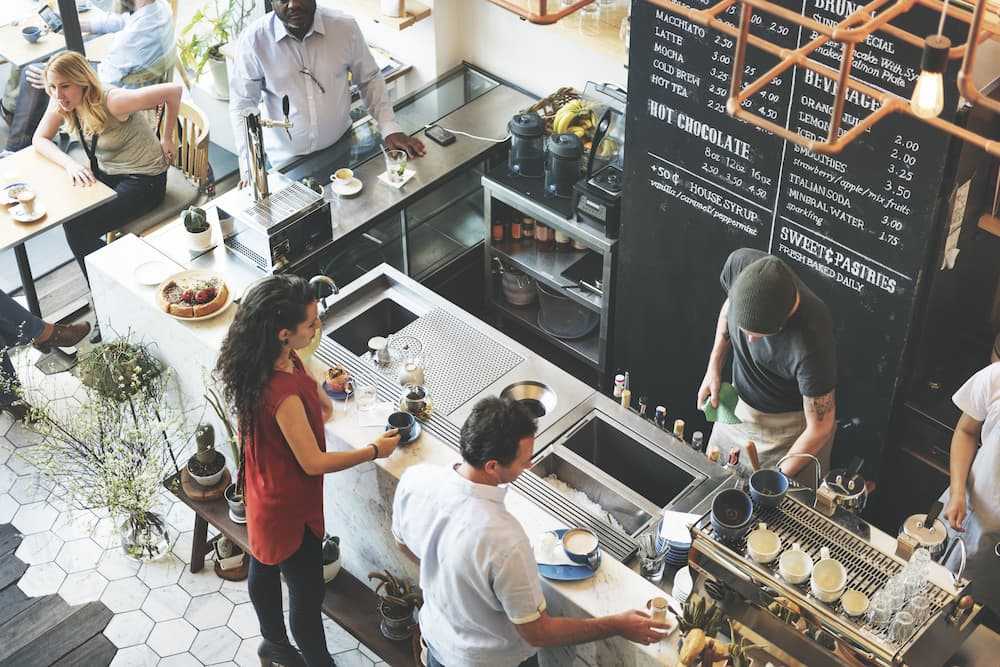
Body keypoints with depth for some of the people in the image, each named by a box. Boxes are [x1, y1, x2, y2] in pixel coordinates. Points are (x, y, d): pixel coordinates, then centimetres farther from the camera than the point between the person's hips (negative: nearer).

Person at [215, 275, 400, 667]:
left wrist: (315, 391, 9)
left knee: (265, 567, 29)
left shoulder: (272, 359, -12)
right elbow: (313, 462, -27)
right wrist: (375, 451, -17)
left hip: (265, 491, 10)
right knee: (308, 592, 11)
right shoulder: (283, 395, -39)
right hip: (289, 505, -10)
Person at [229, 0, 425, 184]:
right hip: (287, 161, -2)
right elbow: (243, 104, -11)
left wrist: (390, 129, -8)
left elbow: (369, 79, 2)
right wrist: (250, 169, -19)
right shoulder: (254, 39, -17)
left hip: (342, 150, 2)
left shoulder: (345, 27, -12)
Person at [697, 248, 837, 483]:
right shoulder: (739, 264, -28)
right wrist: (714, 367, -5)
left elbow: (820, 428, -25)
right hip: (740, 403, 5)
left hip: (790, 427, -5)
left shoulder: (810, 343, -41)